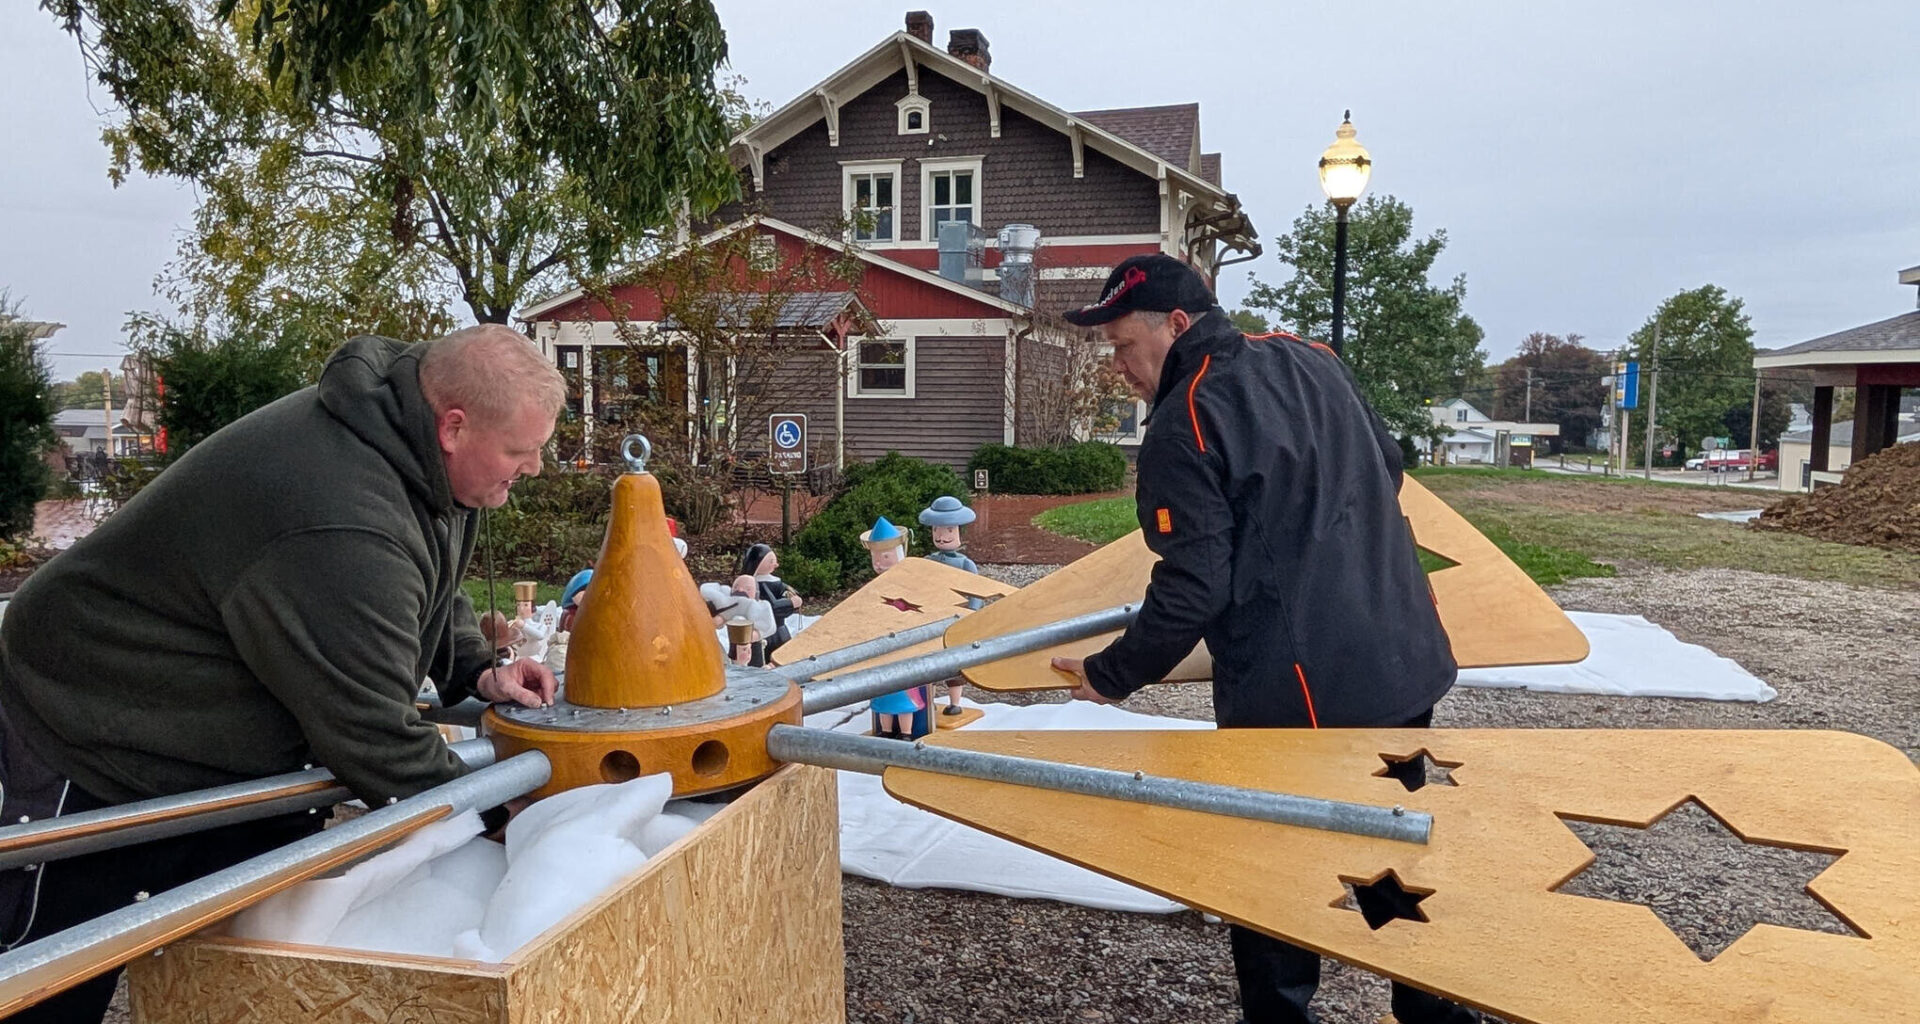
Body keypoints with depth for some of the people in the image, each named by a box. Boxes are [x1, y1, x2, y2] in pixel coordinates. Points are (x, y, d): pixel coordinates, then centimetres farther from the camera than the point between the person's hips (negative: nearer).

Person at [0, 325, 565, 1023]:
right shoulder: (343, 536, -39)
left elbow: (431, 584, 12)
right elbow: (374, 742, -31)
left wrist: (475, 670, -5)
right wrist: (495, 814, -18)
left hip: (236, 750, 9)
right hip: (96, 750, -9)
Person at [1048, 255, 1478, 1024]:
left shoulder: (1184, 425, -16)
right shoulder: (1310, 360, 8)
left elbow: (1191, 592, -20)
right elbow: (1387, 469, 19)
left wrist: (1110, 676, -7)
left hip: (1300, 695, -8)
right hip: (1407, 662, 8)